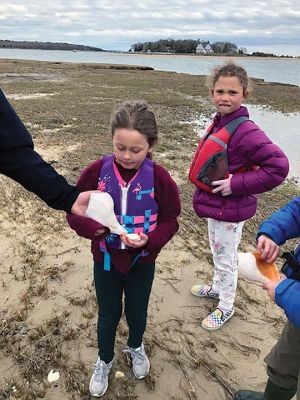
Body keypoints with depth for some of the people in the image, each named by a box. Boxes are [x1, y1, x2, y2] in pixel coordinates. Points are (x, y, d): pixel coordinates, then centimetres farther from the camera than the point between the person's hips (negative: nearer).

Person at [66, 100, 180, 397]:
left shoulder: (159, 177, -18)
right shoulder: (97, 170, -16)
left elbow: (170, 220, -8)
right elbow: (74, 210, -9)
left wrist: (150, 240, -26)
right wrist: (93, 227, -29)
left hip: (142, 262, 0)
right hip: (105, 260, 0)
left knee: (136, 313, 23)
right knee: (108, 316, 20)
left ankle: (135, 347, 56)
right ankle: (104, 361, 49)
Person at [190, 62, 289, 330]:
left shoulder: (245, 131, -26)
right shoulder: (219, 122, 0)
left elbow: (279, 165, -27)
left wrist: (237, 184, -25)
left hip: (230, 210, -8)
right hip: (215, 205, 8)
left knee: (226, 259, 11)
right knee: (217, 253, 26)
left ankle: (226, 308, 34)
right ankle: (217, 287, 51)